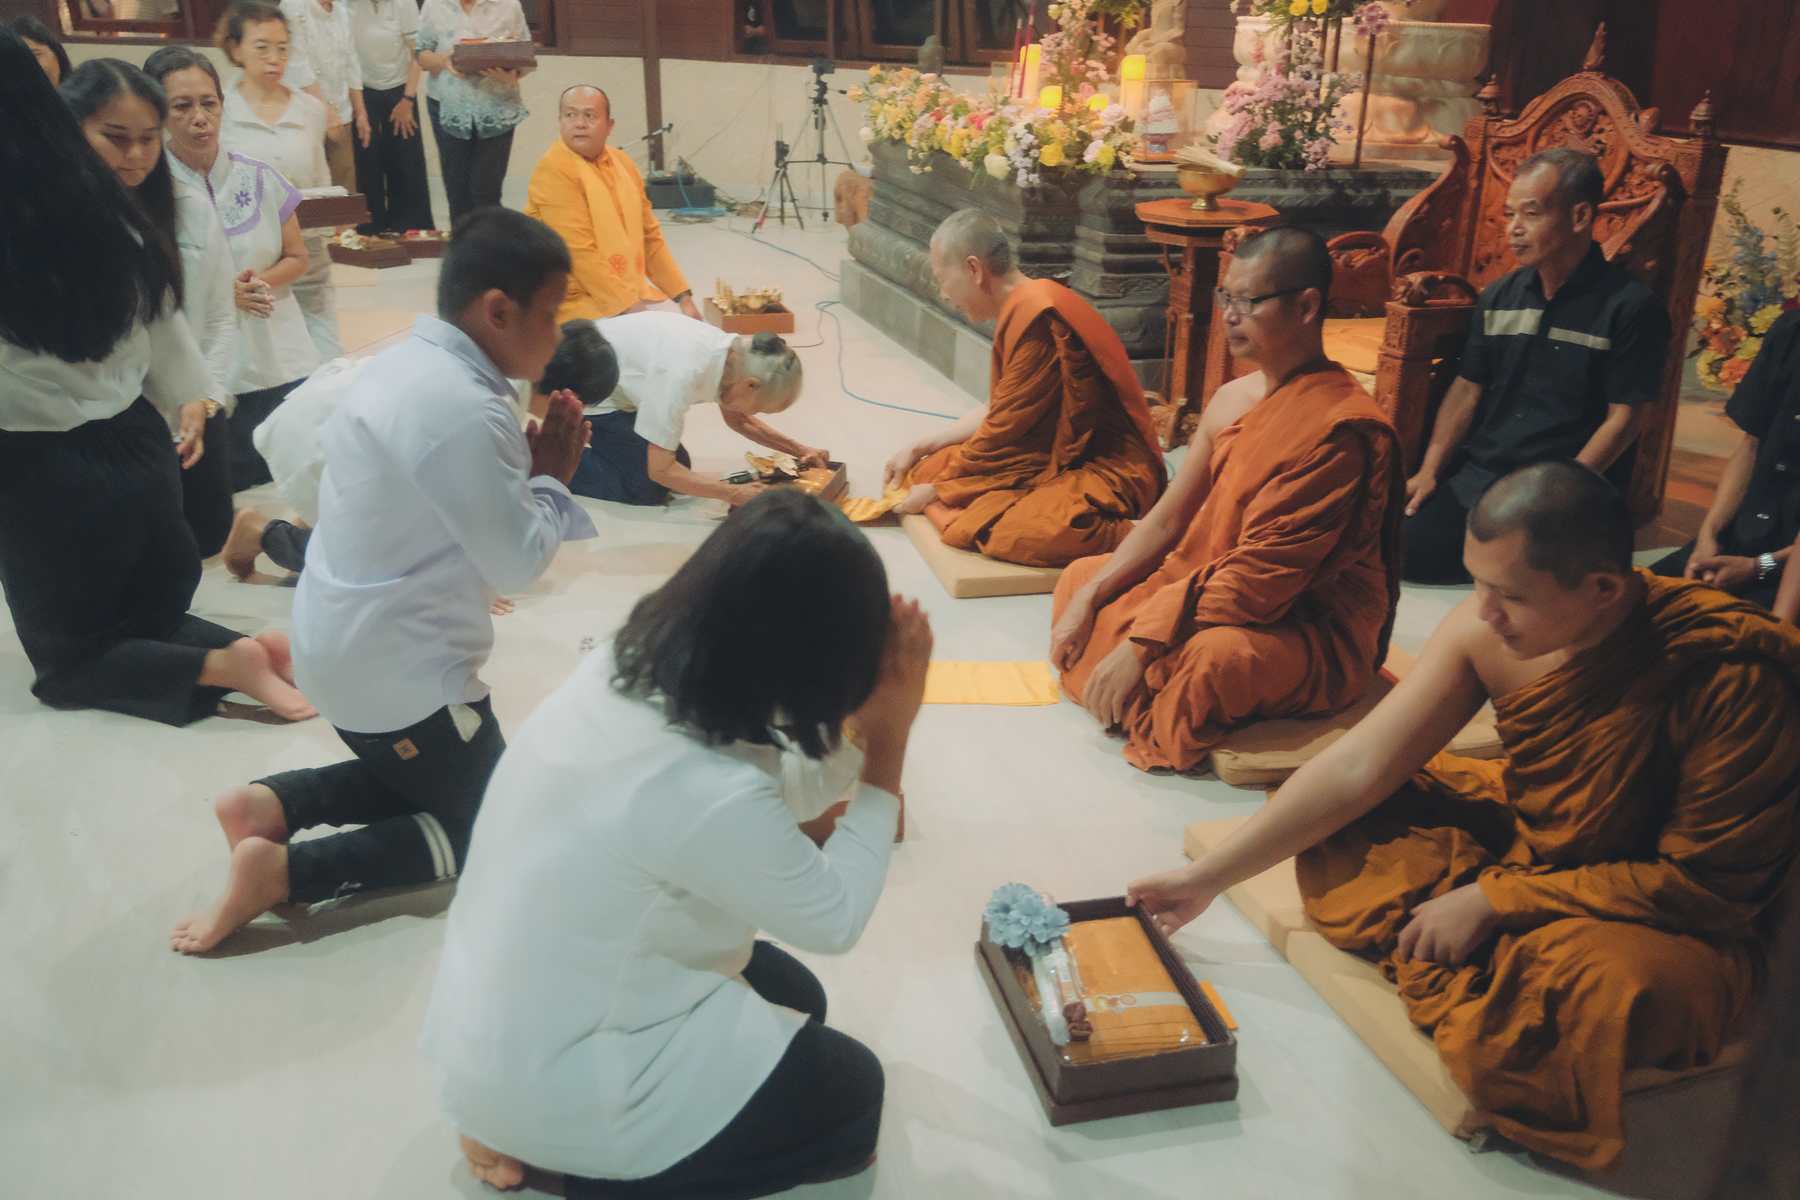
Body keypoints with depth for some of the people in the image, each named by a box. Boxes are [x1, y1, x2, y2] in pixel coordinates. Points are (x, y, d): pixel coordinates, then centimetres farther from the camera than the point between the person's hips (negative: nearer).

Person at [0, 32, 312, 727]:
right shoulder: (113, 217, -2)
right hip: (138, 449, 6)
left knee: (67, 660, 14)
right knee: (156, 621, 23)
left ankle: (223, 664, -12)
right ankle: (262, 647, -7)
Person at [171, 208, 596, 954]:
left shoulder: (408, 363, 4)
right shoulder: (464, 410, -26)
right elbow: (516, 561, -20)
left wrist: (529, 466, 0)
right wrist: (551, 476, -6)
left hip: (345, 647, 9)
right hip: (400, 669, -9)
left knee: (421, 779, 29)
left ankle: (270, 804, 12)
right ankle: (283, 868, -4)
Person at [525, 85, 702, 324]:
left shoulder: (622, 162, 10)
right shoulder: (554, 169, -13)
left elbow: (650, 236, 15)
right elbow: (579, 252, -19)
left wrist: (683, 296, 7)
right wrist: (629, 308, -21)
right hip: (577, 303, -7)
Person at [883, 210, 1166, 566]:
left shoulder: (1036, 315, -21)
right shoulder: (1022, 308, 9)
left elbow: (1004, 428, -17)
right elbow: (998, 411, 19)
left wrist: (937, 490, -4)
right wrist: (919, 449, 20)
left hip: (1107, 470, -10)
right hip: (1056, 457, 10)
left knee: (1011, 534, -37)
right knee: (925, 471, 2)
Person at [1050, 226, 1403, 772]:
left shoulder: (1341, 429, -24)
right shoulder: (1232, 399, 3)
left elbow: (1262, 576, -27)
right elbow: (1168, 519, 8)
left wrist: (1141, 646, -26)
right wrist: (1088, 600, -1)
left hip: (1317, 633, -9)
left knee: (1216, 657, -39)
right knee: (1079, 579, 10)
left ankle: (1167, 721, -6)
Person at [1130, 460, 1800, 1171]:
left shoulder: (1734, 677, -29)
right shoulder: (1484, 631, -18)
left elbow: (1702, 881, -20)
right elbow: (1355, 770, -12)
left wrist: (1490, 900, -23)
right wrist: (1207, 879, -10)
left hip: (1664, 922, -4)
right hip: (1523, 837, 5)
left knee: (1615, 988, -37)